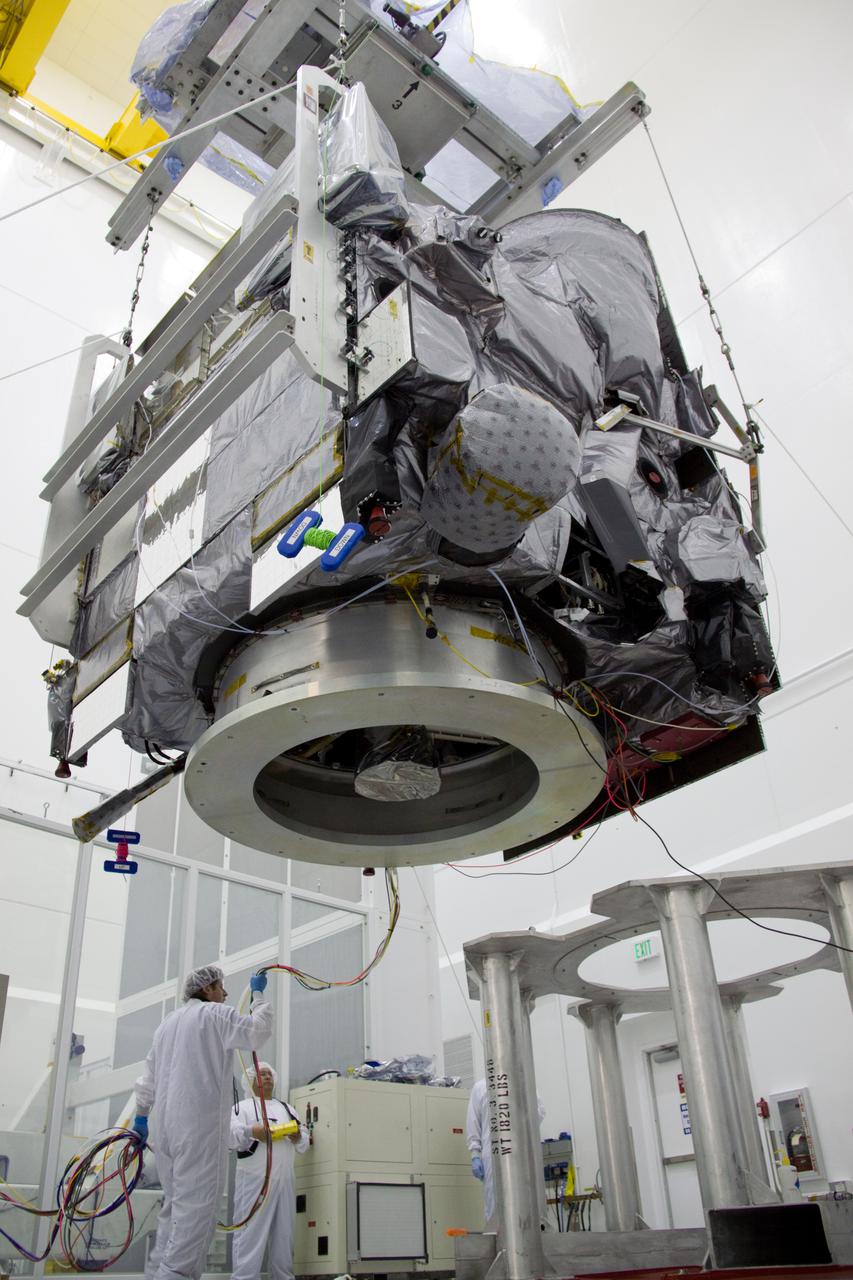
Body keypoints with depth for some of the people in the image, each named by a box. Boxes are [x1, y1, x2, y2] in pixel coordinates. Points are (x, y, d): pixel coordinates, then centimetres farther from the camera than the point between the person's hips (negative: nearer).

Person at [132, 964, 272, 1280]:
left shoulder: (168, 1021, 21)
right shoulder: (215, 1014, -3)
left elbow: (149, 1074, 23)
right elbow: (257, 1032, -5)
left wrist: (141, 1114, 27)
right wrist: (257, 995, 7)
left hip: (167, 1123, 8)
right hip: (200, 1123, -8)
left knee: (176, 1202, 13)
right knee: (197, 1204, -9)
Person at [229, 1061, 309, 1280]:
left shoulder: (287, 1108, 22)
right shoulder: (243, 1107, 6)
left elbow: (304, 1142, 18)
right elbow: (231, 1134, -11)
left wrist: (298, 1137, -4)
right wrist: (251, 1131, -28)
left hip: (284, 1180, 5)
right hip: (254, 1179, -5)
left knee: (284, 1232, 8)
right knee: (251, 1231, -9)